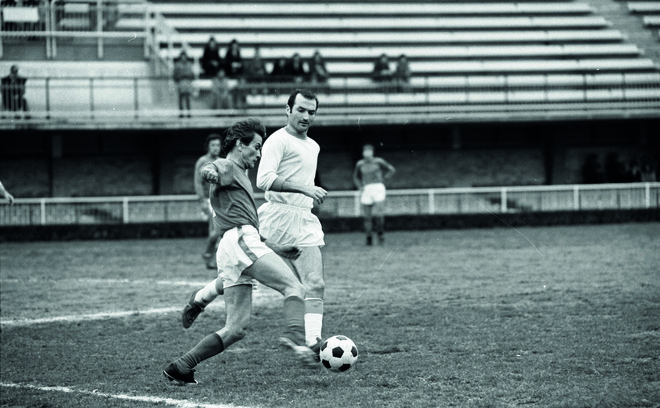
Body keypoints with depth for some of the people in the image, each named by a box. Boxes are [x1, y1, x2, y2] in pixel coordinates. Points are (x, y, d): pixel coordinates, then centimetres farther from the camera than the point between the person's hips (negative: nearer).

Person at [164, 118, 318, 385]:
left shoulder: (239, 176, 35)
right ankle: (296, 338, -42)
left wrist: (276, 249, 35)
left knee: (236, 329, 3)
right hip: (240, 240, -9)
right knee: (294, 288, -19)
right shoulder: (228, 167, 6)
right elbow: (208, 171, -19)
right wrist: (210, 173, -43)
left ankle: (180, 368, 0)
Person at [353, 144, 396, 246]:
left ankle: (380, 233, 8)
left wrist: (382, 179, 2)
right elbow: (356, 177, 25)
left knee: (377, 213, -15)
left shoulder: (378, 162, 1)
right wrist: (360, 186, 8)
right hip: (366, 190, 3)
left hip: (378, 188, -3)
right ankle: (369, 238, 6)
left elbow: (392, 170, 10)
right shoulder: (360, 164, 9)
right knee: (367, 216, -2)